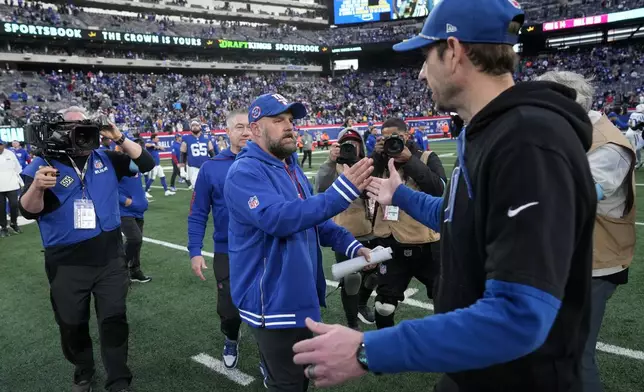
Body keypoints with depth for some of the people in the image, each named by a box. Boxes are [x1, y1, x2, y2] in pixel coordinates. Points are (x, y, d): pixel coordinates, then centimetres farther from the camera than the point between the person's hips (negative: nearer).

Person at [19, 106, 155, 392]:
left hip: (110, 258, 2)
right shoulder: (43, 165, -8)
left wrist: (119, 138, -13)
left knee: (114, 320, 9)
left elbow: (146, 163, 0)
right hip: (67, 265, -1)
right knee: (72, 325, 15)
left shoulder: (105, 159, 2)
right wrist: (37, 187, -37)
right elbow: (29, 212, -15)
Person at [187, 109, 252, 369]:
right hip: (227, 253, 0)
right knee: (229, 311, 11)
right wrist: (195, 251, -7)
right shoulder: (211, 168, -5)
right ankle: (231, 341, 46)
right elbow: (198, 214, -1)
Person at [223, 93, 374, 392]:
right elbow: (279, 219, -35)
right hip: (274, 302, -9)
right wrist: (340, 192, -42)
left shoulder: (291, 168, 10)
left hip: (301, 296, 9)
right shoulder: (245, 173, -19)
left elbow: (312, 220, 17)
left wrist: (352, 246, 1)